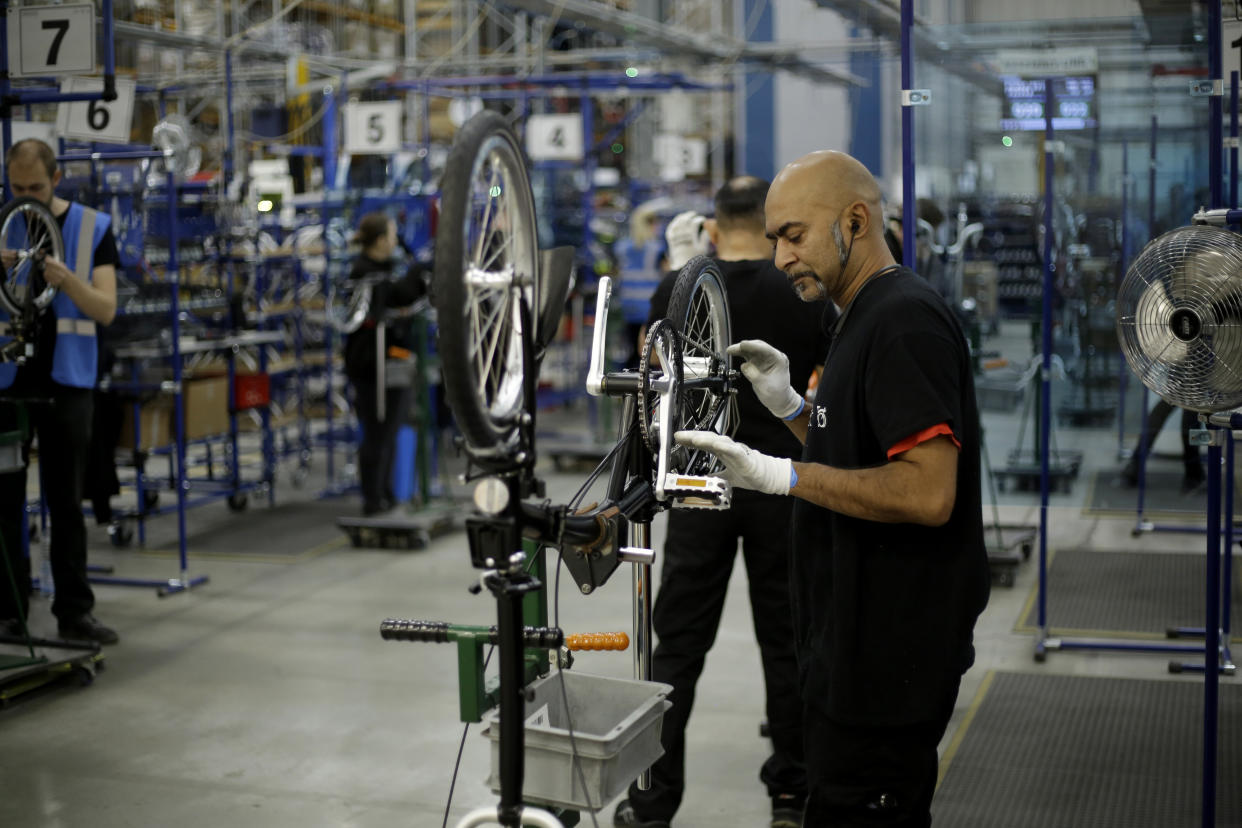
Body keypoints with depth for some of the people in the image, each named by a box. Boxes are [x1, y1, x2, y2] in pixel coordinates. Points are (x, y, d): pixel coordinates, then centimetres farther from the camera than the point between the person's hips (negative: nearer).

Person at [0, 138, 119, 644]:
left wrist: (68, 280, -25)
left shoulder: (93, 228, 2)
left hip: (65, 380, -1)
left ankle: (74, 612, 5)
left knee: (67, 503, 2)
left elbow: (105, 310, -6)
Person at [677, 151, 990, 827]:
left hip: (886, 662, -10)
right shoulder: (864, 317, 15)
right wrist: (789, 406, 8)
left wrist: (782, 475, -23)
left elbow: (927, 492, -27)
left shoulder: (904, 321, -18)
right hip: (857, 650, 10)